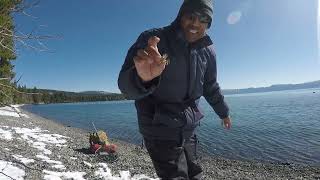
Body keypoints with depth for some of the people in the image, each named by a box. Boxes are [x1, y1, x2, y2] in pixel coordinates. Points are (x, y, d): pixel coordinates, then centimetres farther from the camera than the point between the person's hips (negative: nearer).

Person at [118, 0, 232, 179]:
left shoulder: (207, 50, 2)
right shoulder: (152, 40, -14)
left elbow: (210, 86, 17)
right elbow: (125, 85, -24)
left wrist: (224, 112, 27)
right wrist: (143, 78, -47)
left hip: (188, 129, 6)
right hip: (160, 131, -5)